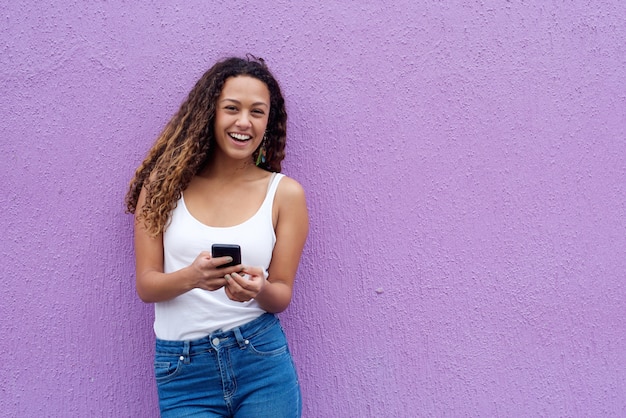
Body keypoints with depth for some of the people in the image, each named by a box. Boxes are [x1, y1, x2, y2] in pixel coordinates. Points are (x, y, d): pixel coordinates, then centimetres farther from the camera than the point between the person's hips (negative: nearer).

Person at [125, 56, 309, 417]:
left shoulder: (285, 193, -3)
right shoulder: (165, 183, -2)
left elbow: (282, 295, 1)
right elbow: (146, 285, -3)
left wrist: (259, 290, -21)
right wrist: (191, 277, -23)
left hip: (262, 363, 0)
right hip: (183, 373, 0)